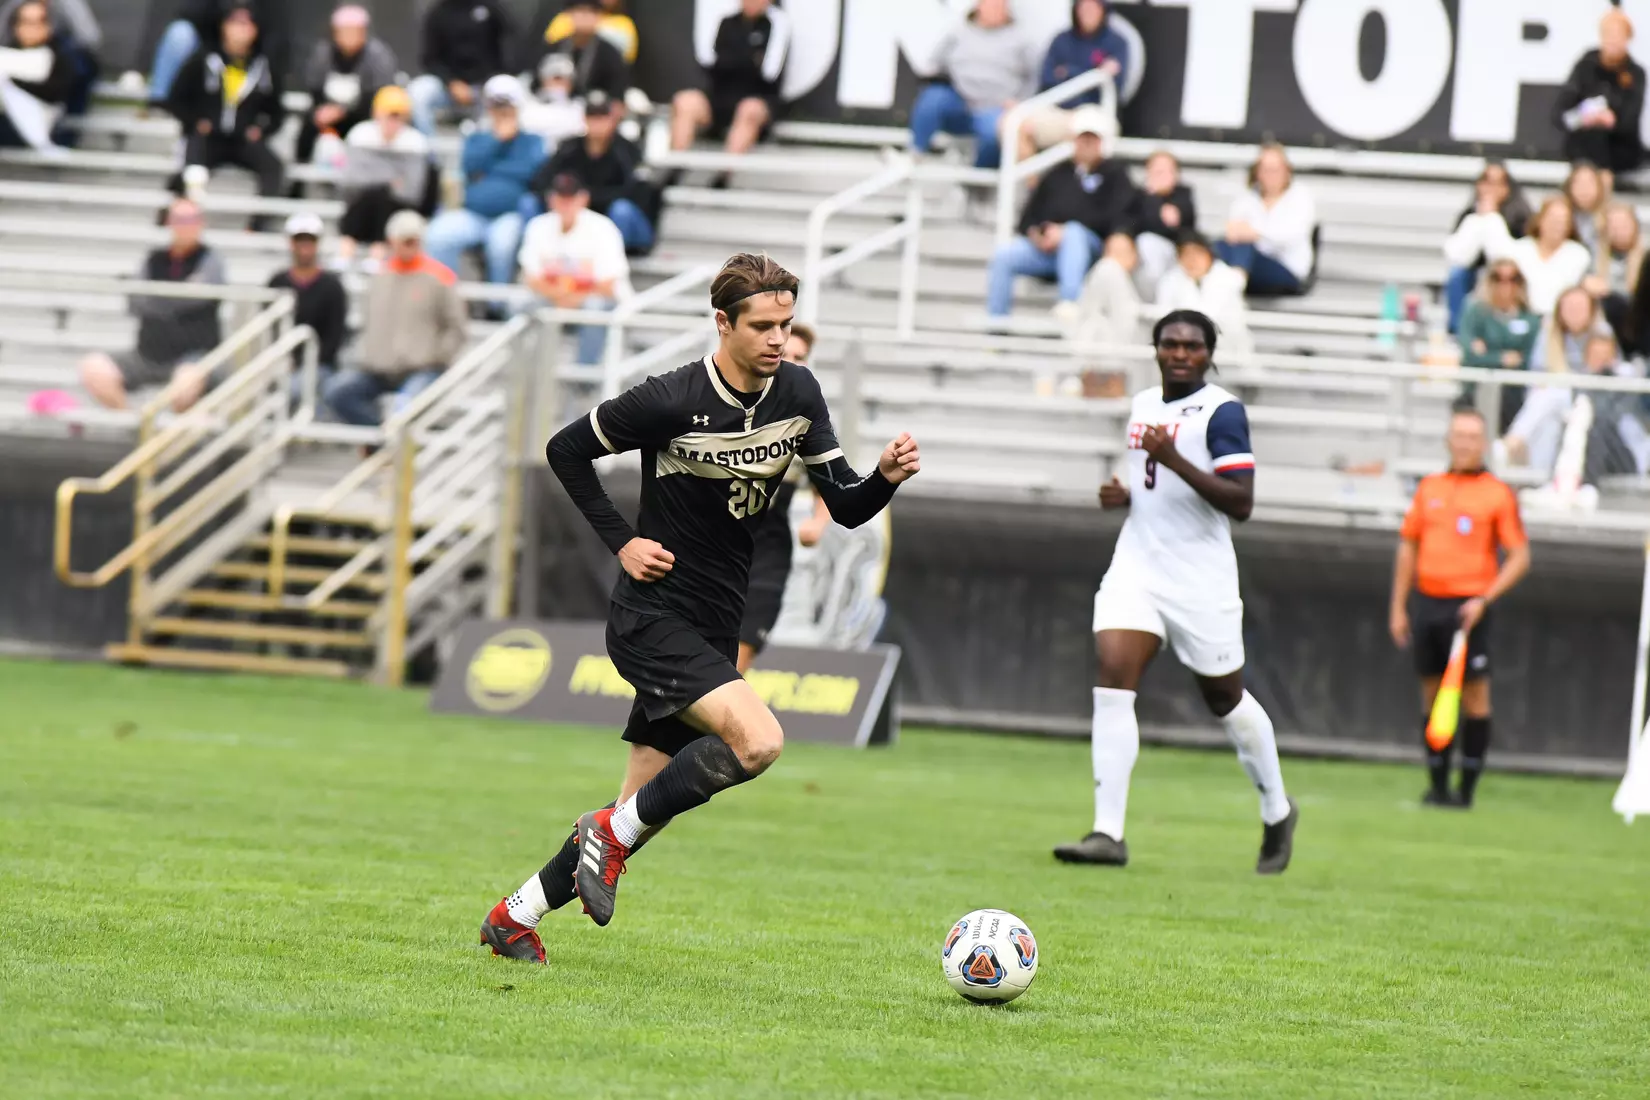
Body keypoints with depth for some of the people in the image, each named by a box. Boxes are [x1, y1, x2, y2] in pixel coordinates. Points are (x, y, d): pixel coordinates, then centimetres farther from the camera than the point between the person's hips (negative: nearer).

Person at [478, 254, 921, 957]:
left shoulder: (798, 394, 3)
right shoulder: (672, 401, -15)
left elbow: (845, 507, 5)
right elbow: (566, 450, -2)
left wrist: (887, 477, -16)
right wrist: (622, 541, -7)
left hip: (711, 633, 7)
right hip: (652, 622, -7)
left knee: (645, 807, 8)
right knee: (758, 740, -27)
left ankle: (514, 919, 22)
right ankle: (615, 832, -11)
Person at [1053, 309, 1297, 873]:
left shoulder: (1221, 411, -11)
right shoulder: (1143, 404, 12)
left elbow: (1241, 503, -19)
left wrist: (1174, 461, -27)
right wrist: (1122, 495, 6)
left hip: (1200, 581, -6)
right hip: (1136, 567, 6)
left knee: (1226, 698, 8)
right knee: (1113, 682, -13)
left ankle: (1277, 813, 31)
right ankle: (1108, 833, -17)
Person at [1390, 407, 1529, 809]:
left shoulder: (1498, 494, -1)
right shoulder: (1429, 488, 12)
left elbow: (1519, 557, -2)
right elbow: (1408, 547, 17)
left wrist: (1484, 600, -13)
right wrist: (1398, 607, 13)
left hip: (1468, 607, -4)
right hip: (1427, 604, 4)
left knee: (1474, 696, -4)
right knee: (1432, 695, 7)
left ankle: (1467, 788, -1)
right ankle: (1438, 785, 12)